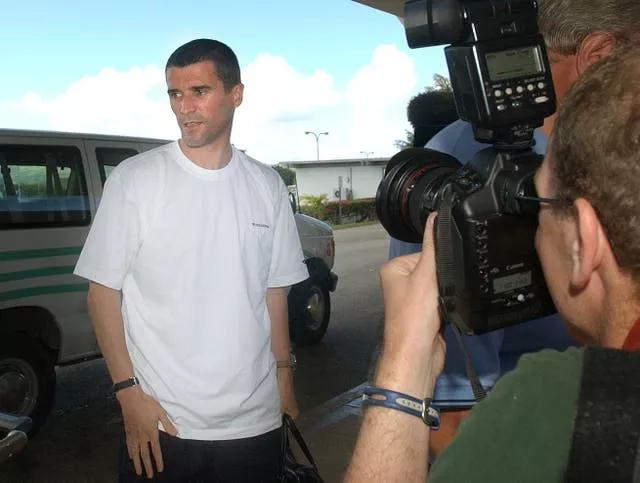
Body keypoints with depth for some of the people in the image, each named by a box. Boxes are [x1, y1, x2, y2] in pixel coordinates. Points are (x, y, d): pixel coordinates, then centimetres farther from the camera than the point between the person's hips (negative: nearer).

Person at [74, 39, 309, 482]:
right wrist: (128, 390, -10)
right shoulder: (135, 180, -7)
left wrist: (284, 375, 9)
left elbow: (275, 290, 9)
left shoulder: (267, 187, 3)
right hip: (161, 421, -2)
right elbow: (103, 290, -5)